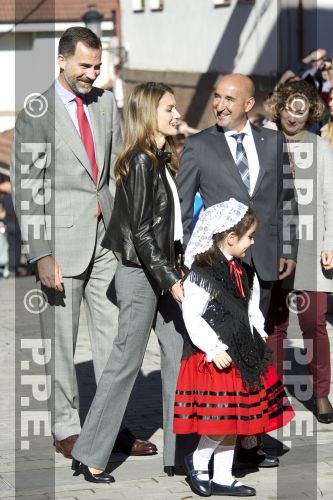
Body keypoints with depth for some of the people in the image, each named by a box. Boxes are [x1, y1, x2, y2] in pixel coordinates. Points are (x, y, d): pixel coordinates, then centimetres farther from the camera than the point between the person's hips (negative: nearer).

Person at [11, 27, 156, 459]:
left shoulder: (106, 103, 10)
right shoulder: (36, 113, -8)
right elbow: (26, 191, -9)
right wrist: (41, 256, -14)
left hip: (106, 235, 5)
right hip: (62, 241, -5)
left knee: (113, 335, 8)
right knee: (61, 340, 4)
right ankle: (66, 429, 15)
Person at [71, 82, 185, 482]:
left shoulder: (161, 160, 12)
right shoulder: (140, 161, -15)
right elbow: (141, 231, -18)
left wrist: (173, 274, 10)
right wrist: (171, 280, -19)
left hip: (161, 271, 9)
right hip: (141, 273, -9)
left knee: (178, 358, 6)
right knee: (126, 363, -3)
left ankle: (178, 456, 11)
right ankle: (89, 456, 6)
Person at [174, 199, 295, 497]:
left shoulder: (244, 273, 10)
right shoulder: (202, 274, -17)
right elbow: (191, 317, -18)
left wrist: (259, 333, 11)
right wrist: (215, 350, -20)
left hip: (242, 355, 9)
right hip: (214, 358, -9)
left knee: (234, 417, 12)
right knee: (222, 418, -9)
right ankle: (198, 461, 15)